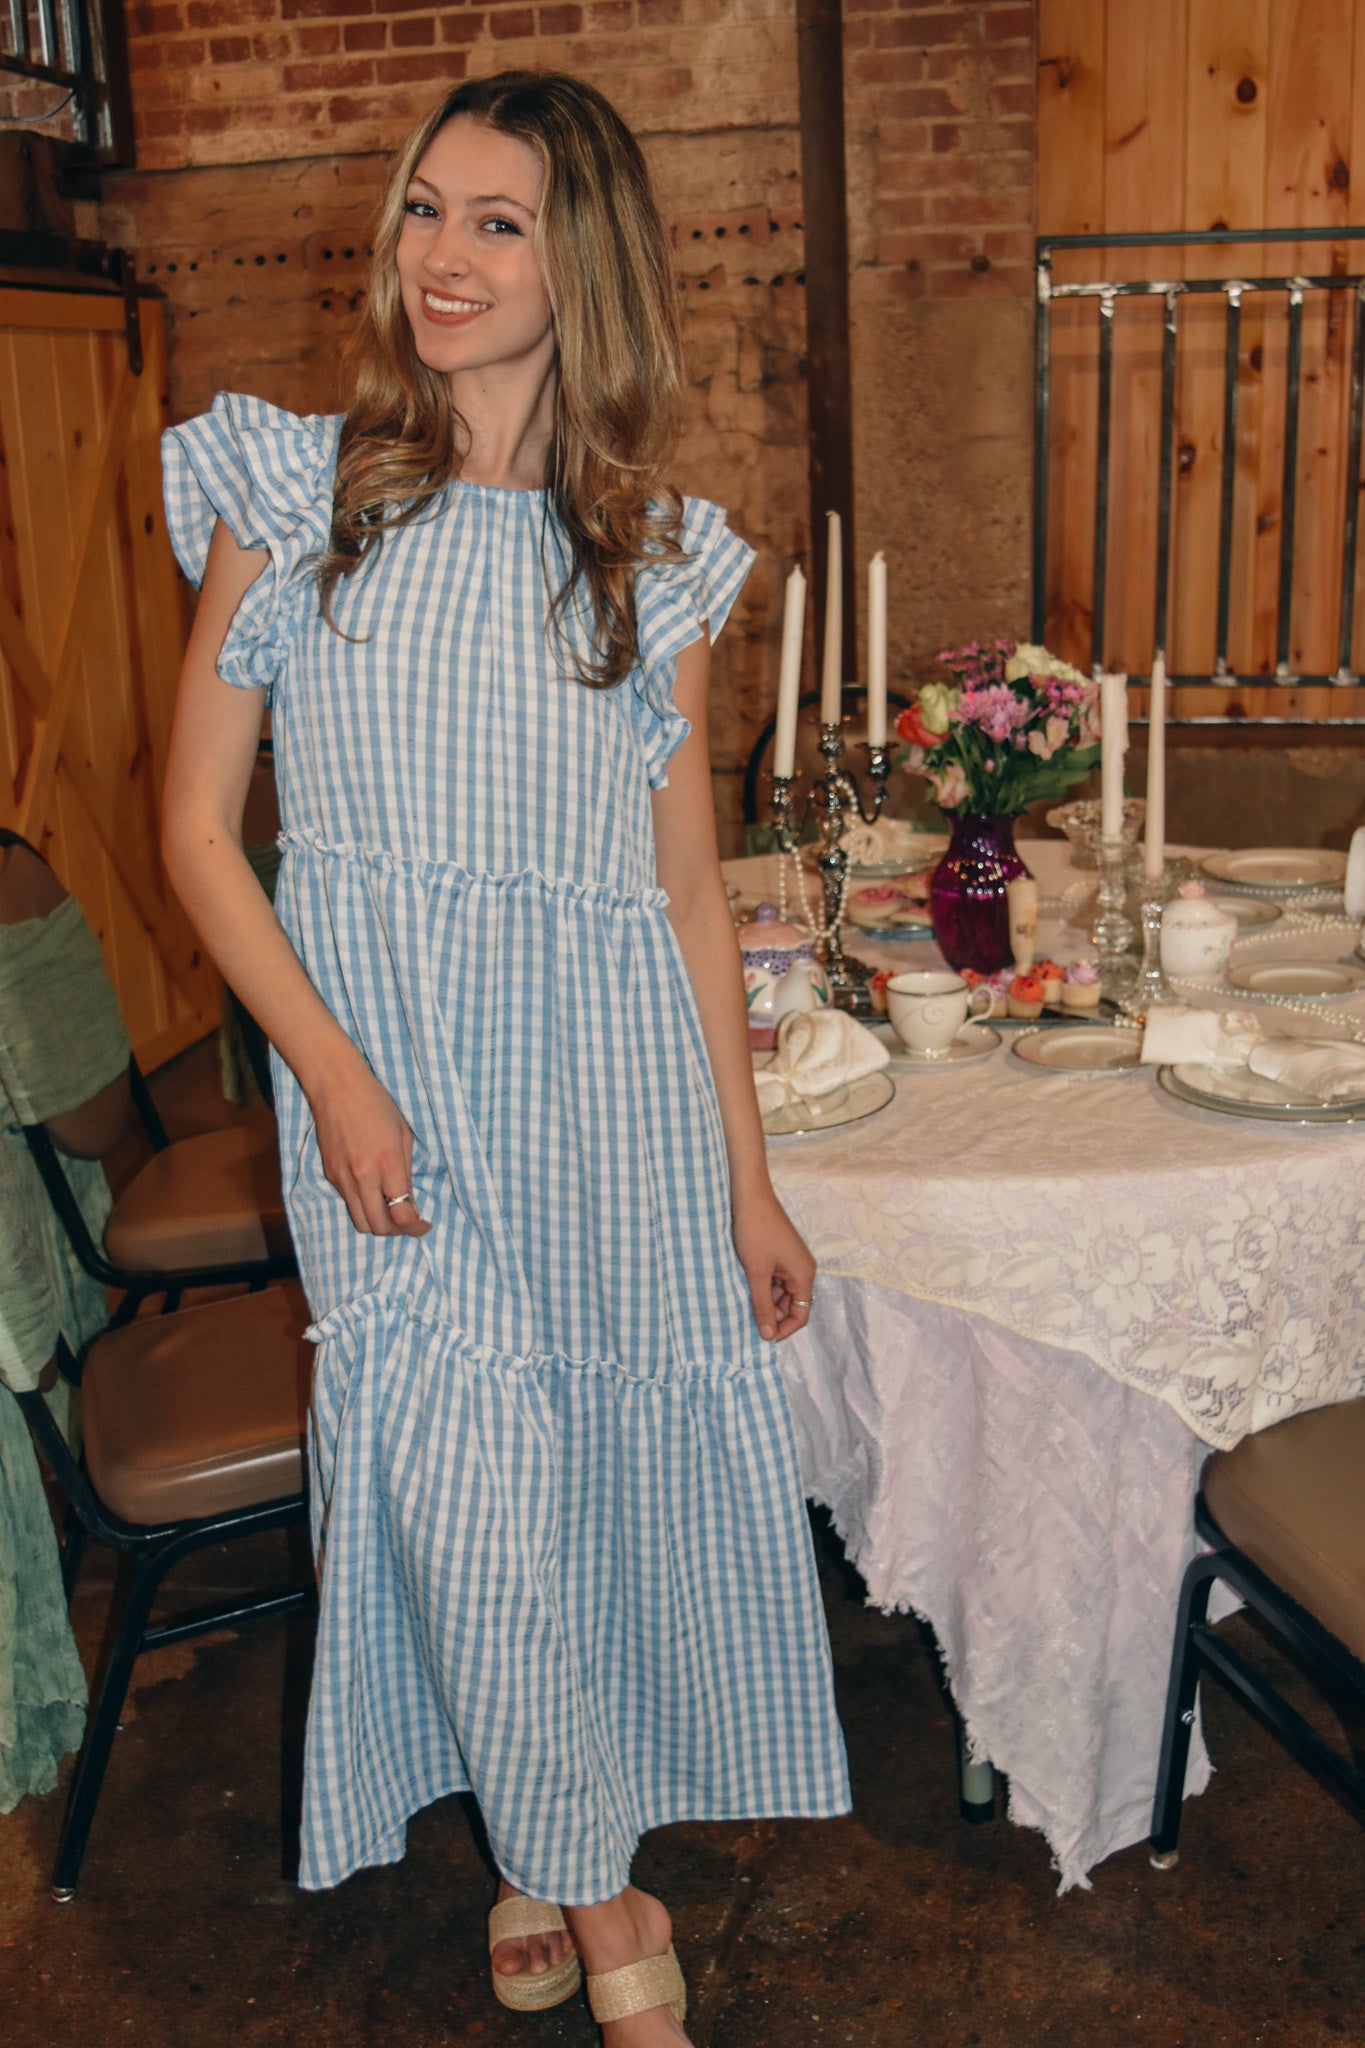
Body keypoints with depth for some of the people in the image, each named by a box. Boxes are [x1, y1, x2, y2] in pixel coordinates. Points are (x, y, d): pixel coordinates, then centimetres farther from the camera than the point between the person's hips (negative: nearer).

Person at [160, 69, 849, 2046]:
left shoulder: (653, 557, 5)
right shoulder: (295, 493, 1)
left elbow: (689, 888, 8)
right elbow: (199, 824, 1)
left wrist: (749, 1180, 6)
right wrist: (334, 1073, -12)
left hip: (612, 1095, 2)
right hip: (391, 1088, -1)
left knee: (612, 1476, 9)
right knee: (470, 1508, -7)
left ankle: (551, 1855, 37)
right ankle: (592, 1887, 21)